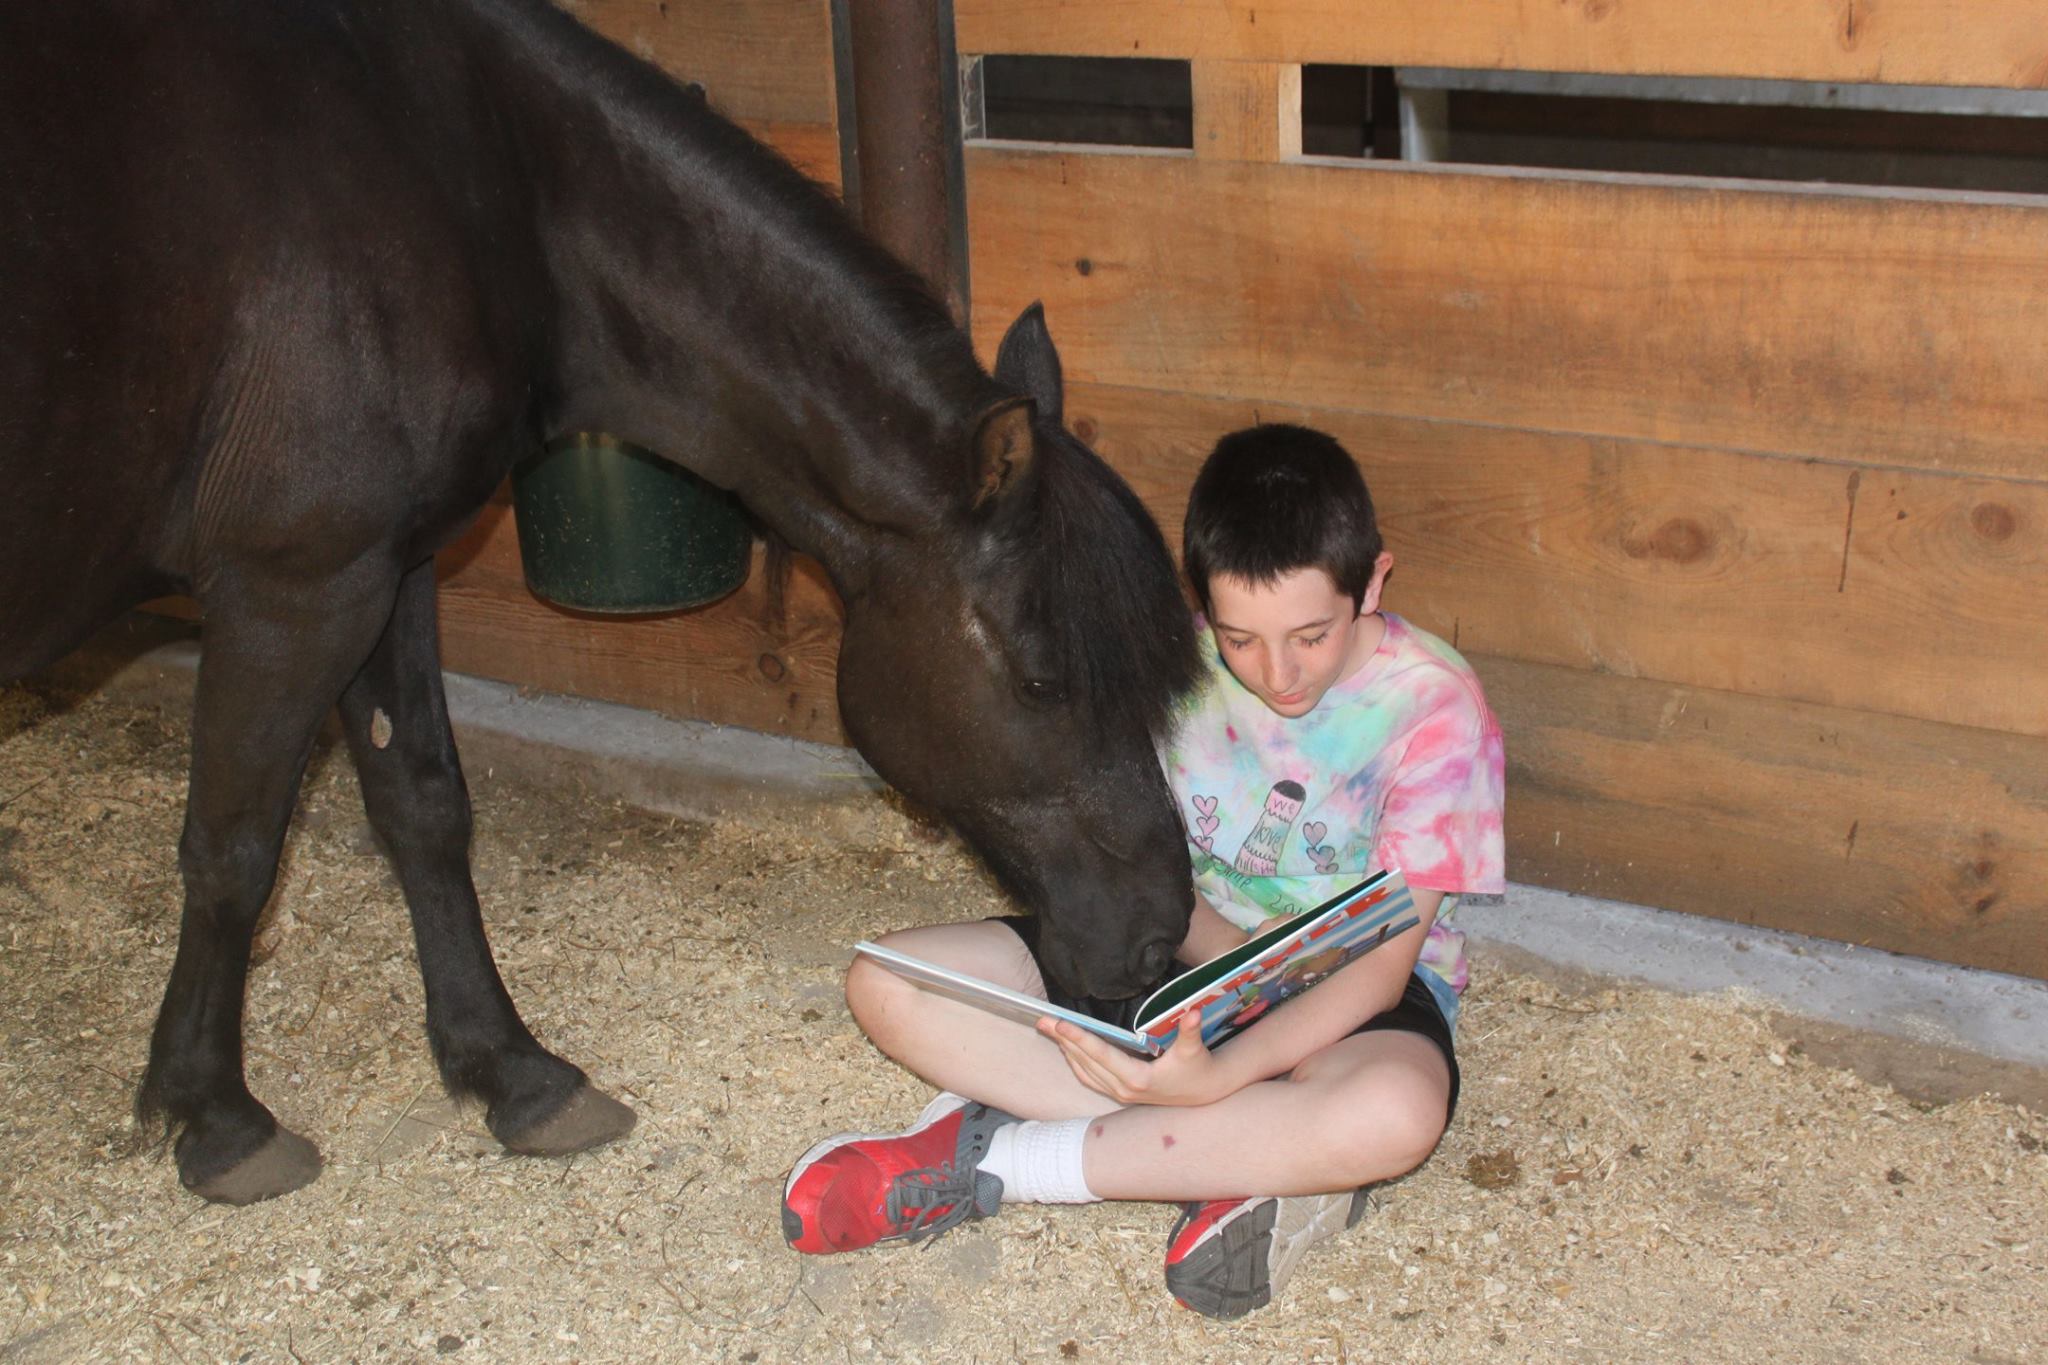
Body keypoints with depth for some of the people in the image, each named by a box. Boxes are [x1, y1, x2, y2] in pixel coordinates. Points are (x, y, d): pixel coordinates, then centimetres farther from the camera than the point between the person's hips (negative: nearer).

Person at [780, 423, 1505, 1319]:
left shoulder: (1432, 703, -18)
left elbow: (1383, 961, -22)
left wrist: (1218, 1076, -38)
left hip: (1350, 993, -3)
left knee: (1394, 1115, -42)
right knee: (886, 986, -15)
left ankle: (990, 1158, -26)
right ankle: (1245, 1159, -23)